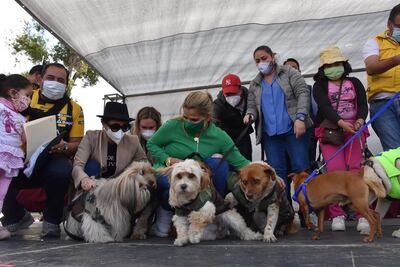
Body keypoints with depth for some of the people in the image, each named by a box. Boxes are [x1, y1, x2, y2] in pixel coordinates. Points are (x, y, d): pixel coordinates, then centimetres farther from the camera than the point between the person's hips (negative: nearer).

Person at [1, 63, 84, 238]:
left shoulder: (74, 109, 6)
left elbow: (76, 143, 5)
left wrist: (64, 147, -17)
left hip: (52, 160, -1)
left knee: (61, 170, -36)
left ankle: (51, 222, -8)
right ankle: (16, 217, 7)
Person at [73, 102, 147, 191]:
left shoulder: (133, 141, -8)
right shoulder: (91, 137, -12)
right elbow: (77, 166, -22)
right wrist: (84, 179, -45)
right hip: (93, 186, -2)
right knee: (92, 165, -27)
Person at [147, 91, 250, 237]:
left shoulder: (218, 136, -9)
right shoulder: (172, 126, -13)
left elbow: (240, 162, -10)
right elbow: (151, 144, 2)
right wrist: (168, 159, -15)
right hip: (166, 173, -2)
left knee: (218, 162, -24)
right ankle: (166, 212, 0)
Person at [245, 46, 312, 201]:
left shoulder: (289, 73, 7)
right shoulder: (254, 84, 18)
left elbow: (303, 93, -3)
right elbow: (252, 106, 17)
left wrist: (300, 117, -17)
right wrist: (250, 115, -8)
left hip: (293, 130, -3)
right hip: (270, 135, 3)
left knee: (301, 168, -5)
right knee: (277, 173, 3)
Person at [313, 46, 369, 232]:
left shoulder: (355, 83, 17)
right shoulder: (319, 86, 9)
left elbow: (363, 105, 4)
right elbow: (325, 107, -9)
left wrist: (360, 121, -19)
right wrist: (342, 123, -25)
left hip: (354, 129, 1)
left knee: (355, 169, -11)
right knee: (335, 170, -14)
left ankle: (363, 215, -8)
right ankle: (337, 215, -9)